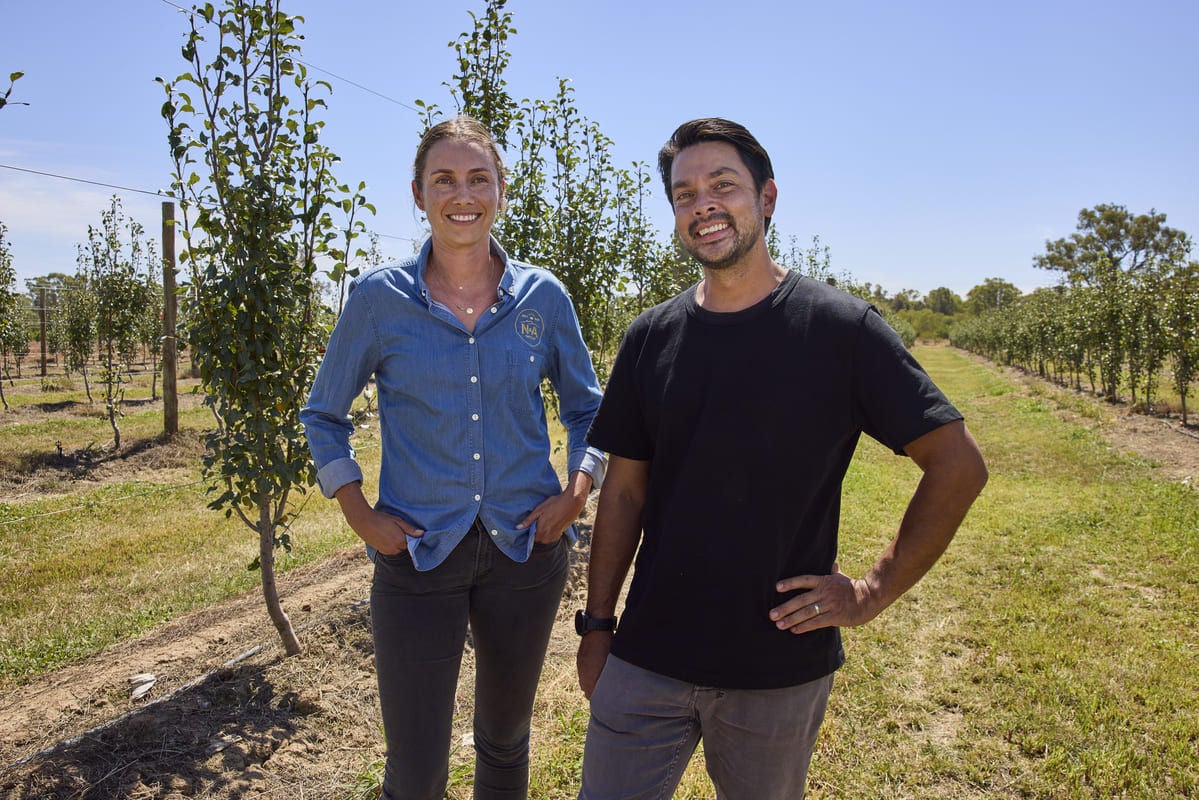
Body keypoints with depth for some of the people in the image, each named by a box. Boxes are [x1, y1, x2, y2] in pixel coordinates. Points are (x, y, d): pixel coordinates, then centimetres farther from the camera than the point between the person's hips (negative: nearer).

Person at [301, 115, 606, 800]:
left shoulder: (543, 296, -2)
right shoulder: (378, 297, -5)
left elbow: (588, 409, 10)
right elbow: (324, 414, 7)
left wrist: (576, 493, -4)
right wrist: (359, 514, -3)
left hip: (525, 547, 2)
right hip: (418, 555, -1)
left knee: (506, 742, 21)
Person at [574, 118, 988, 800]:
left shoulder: (841, 328, -8)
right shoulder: (651, 338, 2)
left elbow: (960, 466, -5)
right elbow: (625, 491, 6)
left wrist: (873, 594, -7)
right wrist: (597, 625, 6)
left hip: (782, 666, -2)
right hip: (647, 658, 3)